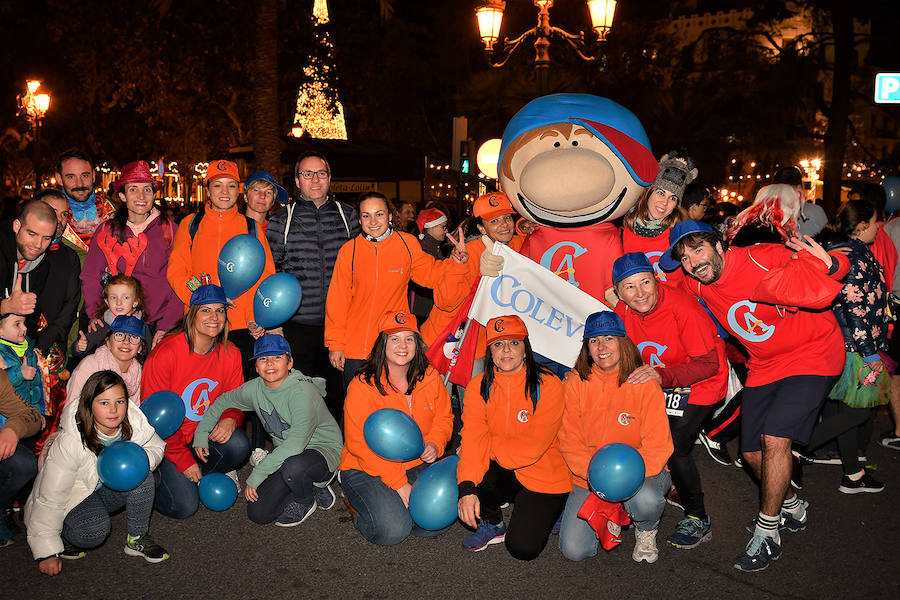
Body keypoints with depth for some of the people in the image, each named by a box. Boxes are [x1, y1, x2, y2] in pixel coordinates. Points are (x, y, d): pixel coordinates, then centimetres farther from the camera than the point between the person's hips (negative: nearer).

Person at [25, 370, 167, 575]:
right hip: (77, 495, -4)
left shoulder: (135, 424, -20)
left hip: (110, 489, 4)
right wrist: (47, 552, -21)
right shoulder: (70, 442, -31)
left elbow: (156, 447, 1)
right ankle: (65, 534, 2)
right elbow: (50, 499, -24)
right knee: (95, 530, -33)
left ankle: (138, 539, -8)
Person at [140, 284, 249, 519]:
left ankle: (204, 472, 4)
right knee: (184, 506, -16)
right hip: (167, 438, -4)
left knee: (238, 445, -27)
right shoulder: (165, 353, -19)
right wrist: (182, 459, -16)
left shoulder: (230, 353, -6)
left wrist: (230, 419, -21)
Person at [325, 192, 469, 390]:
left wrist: (456, 262, -8)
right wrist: (335, 344, -1)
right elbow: (337, 300, -1)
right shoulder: (349, 251, -6)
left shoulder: (408, 244, -4)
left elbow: (430, 274, 10)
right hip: (355, 347, 0)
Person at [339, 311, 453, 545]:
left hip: (416, 465, 5)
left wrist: (435, 444, -10)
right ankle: (360, 507, 10)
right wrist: (399, 484, -20)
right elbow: (360, 444, -17)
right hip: (365, 469, -4)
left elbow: (443, 418, 13)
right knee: (392, 531, -23)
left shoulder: (430, 378, -1)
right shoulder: (363, 386, -17)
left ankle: (395, 504, 14)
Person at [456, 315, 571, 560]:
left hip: (545, 478, -3)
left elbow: (533, 447, -20)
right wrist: (467, 488, -30)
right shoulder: (478, 386, -5)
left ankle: (548, 513, 17)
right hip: (501, 475, 3)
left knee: (522, 547, -16)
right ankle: (492, 524, 4)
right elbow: (472, 438, -16)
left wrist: (487, 446, -18)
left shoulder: (548, 385, -16)